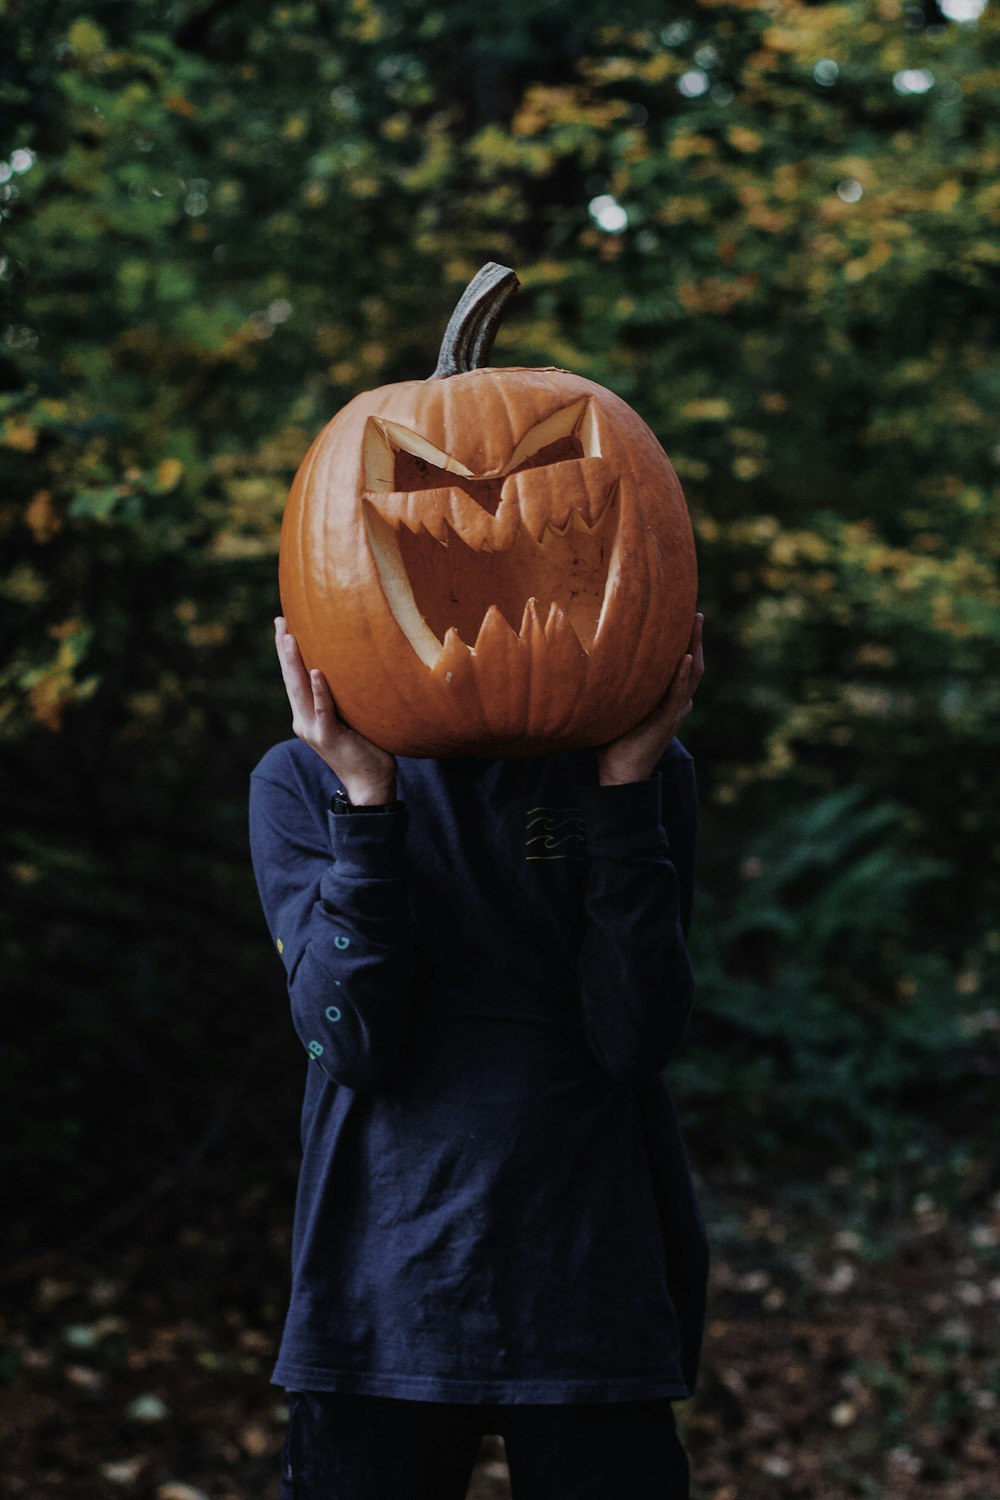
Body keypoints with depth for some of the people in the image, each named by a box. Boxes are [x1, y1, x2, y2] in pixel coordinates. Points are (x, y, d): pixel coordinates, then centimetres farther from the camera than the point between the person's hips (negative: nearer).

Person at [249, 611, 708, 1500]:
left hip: (592, 1287, 0)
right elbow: (354, 1044, -11)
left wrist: (624, 786, -15)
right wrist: (367, 798, -18)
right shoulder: (302, 783, 2)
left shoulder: (645, 770, 2)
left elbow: (636, 1040, -10)